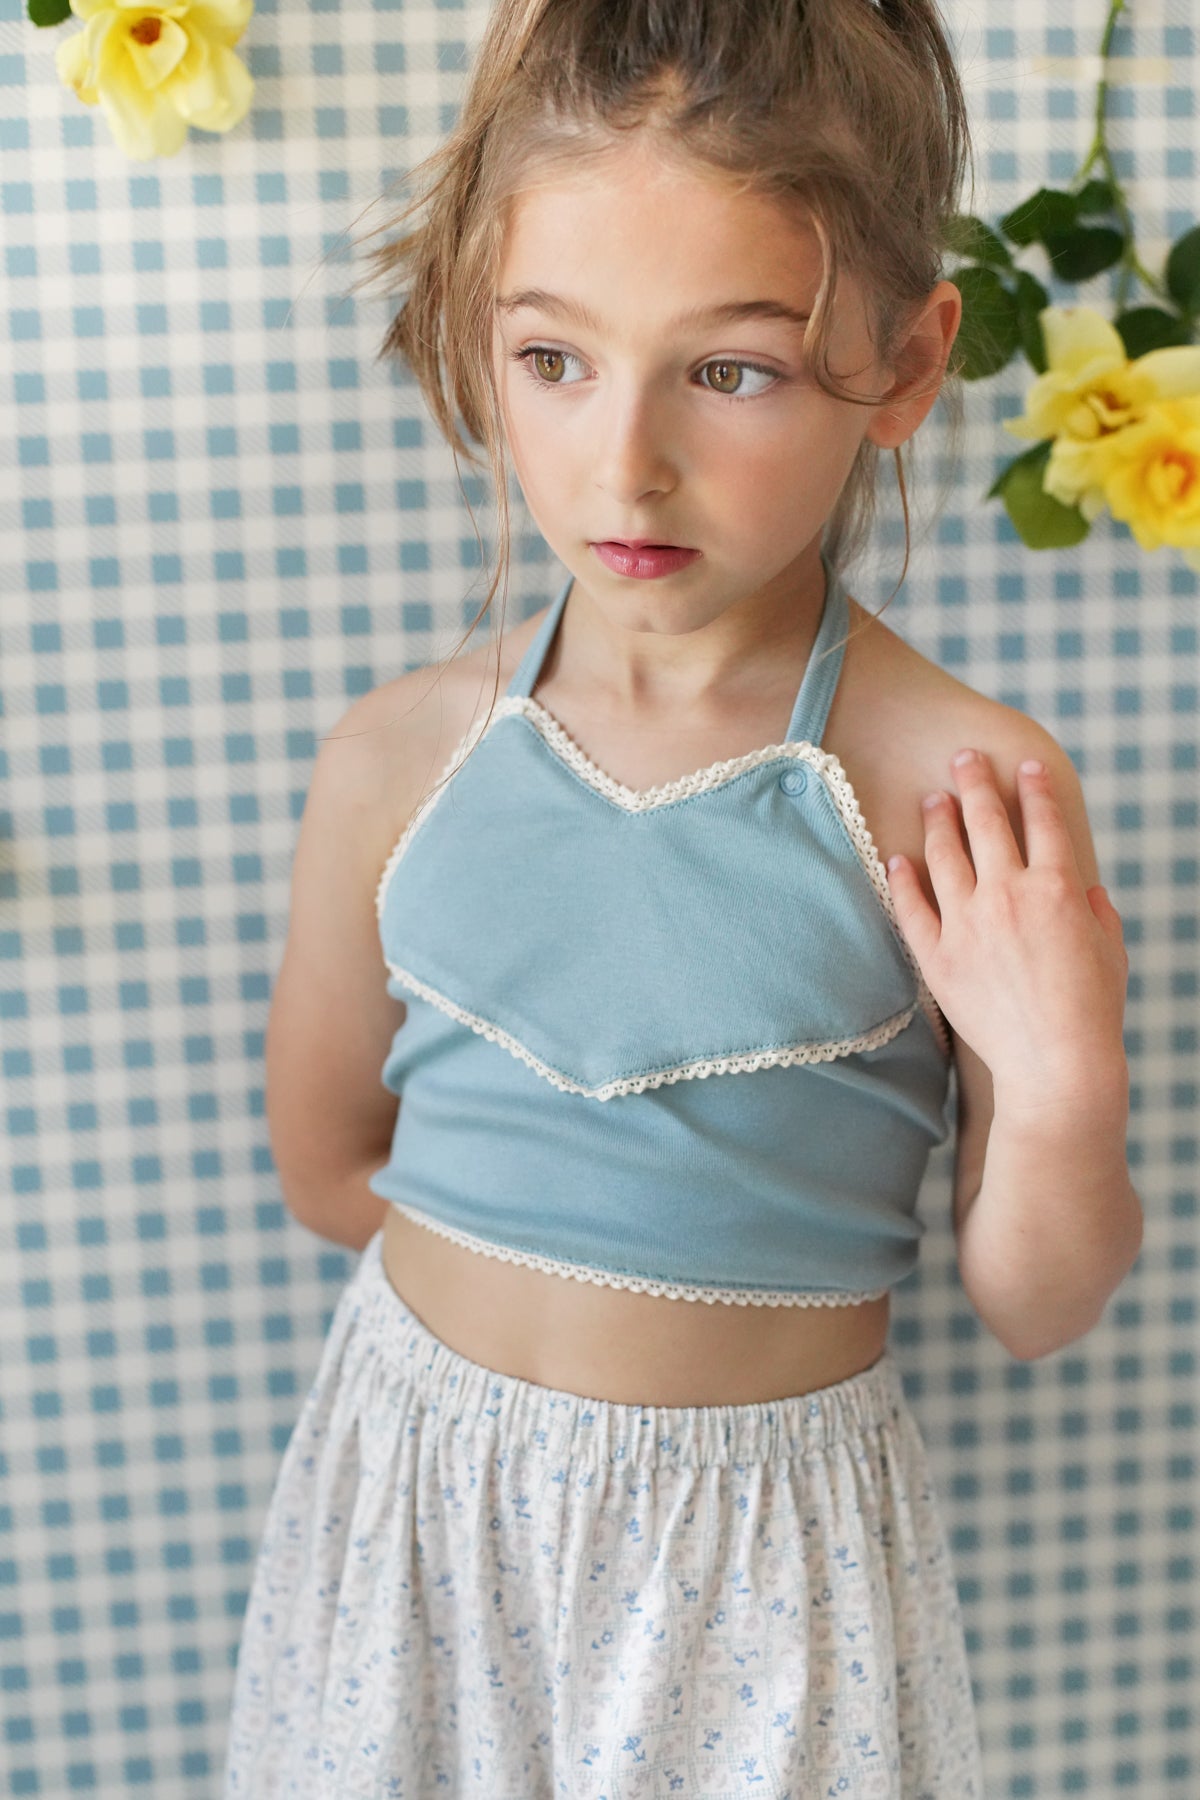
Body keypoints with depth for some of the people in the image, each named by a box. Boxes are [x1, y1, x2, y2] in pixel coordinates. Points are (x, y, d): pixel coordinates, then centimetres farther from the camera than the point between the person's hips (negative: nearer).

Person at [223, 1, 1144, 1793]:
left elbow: (1032, 1309, -8)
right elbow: (327, 1162, 4)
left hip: (762, 1557, -2)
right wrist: (726, 1205, 0)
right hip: (411, 1502, 3)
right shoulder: (401, 756, -11)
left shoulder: (967, 798, -18)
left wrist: (1062, 1102, -28)